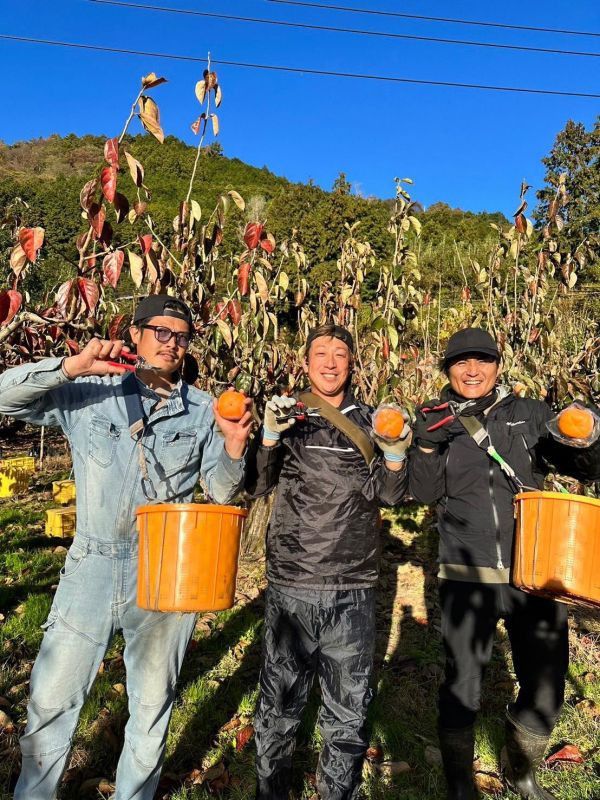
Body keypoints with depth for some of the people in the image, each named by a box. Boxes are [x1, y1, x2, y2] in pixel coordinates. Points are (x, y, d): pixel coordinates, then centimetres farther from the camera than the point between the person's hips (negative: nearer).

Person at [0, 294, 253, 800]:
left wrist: (234, 447, -16)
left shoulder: (202, 410, 3)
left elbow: (220, 491, 4)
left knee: (152, 706, 16)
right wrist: (73, 366, -20)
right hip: (93, 568, 0)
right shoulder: (89, 392, 0)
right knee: (51, 700, 11)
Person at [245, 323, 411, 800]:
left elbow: (388, 496, 1)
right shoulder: (289, 418, 3)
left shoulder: (371, 422, 5)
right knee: (280, 704, 12)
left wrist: (395, 455, -18)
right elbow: (255, 486, -4)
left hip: (353, 590, 1)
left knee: (348, 711, 13)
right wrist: (270, 435, -20)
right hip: (290, 586, -1)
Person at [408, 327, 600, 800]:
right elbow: (425, 492, -2)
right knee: (462, 688, 5)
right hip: (467, 578, -1)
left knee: (546, 689, 13)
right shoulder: (439, 420, 3)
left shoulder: (531, 415, 3)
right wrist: (426, 446, -20)